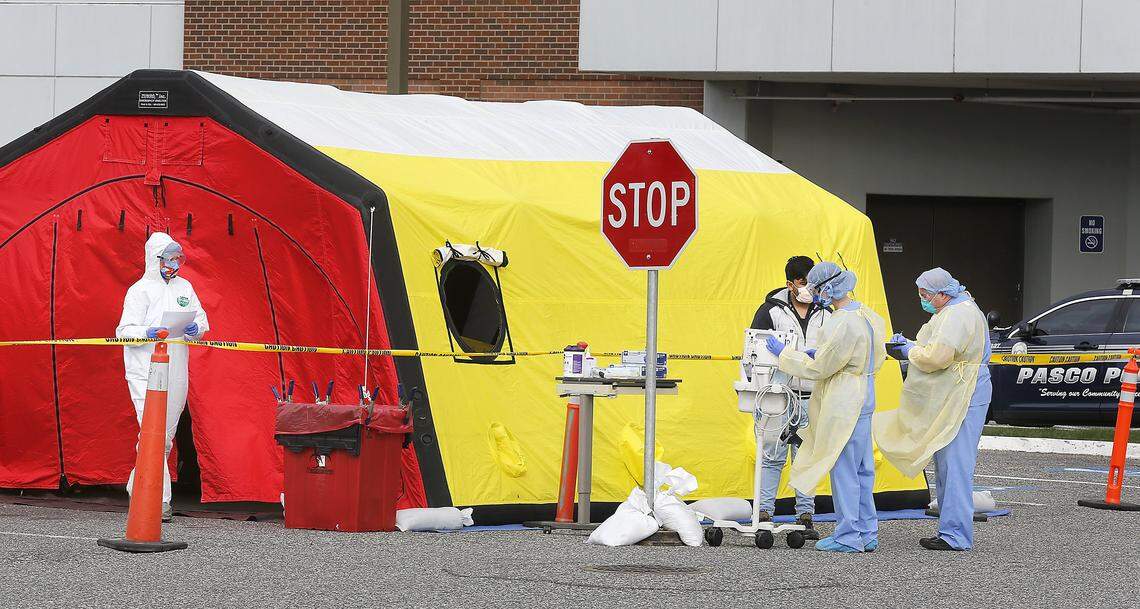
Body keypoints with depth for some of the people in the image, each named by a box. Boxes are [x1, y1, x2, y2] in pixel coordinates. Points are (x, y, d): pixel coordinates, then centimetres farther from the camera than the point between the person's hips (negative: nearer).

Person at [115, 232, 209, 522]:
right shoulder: (140, 291, -4)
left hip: (176, 375, 7)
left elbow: (201, 319, 18)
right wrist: (147, 332, -29)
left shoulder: (184, 287, 14)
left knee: (166, 437, 12)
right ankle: (160, 501, -19)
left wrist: (196, 328, -6)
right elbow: (124, 331, -9)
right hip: (146, 374, -7)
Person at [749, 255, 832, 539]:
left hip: (812, 398, 3)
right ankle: (764, 514, 3)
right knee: (773, 457, -2)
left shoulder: (826, 314, 12)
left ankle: (805, 517, 7)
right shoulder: (771, 310, 2)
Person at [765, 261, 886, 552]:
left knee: (842, 468, -2)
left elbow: (819, 368, -15)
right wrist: (820, 354, 16)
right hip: (864, 398, 10)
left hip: (843, 404, -10)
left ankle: (848, 536, 2)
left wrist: (784, 354, -2)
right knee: (862, 469, 14)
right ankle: (868, 533, 19)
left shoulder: (842, 324, -21)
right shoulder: (868, 316, 8)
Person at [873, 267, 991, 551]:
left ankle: (955, 535, -14)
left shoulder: (959, 315, -16)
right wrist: (909, 344, 15)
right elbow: (939, 351, 29)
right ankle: (950, 530, 16)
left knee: (955, 466, -12)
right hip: (947, 401, 11)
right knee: (946, 466, 13)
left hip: (962, 400, -11)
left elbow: (936, 357, -24)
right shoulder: (950, 312, 19)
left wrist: (912, 351, -7)